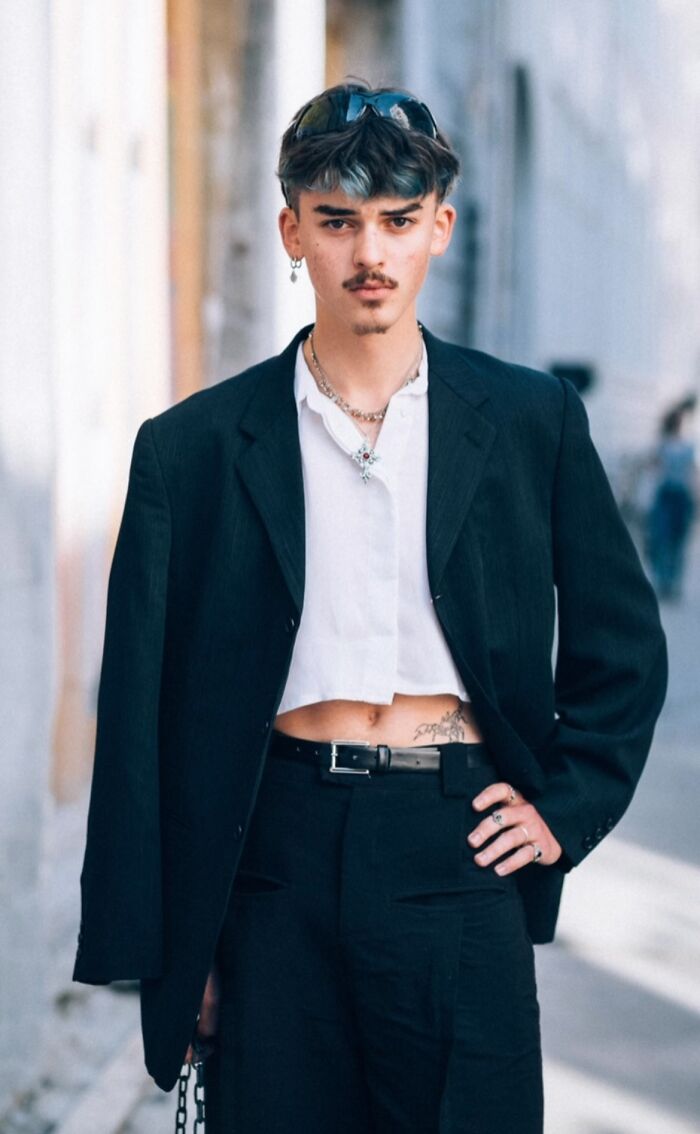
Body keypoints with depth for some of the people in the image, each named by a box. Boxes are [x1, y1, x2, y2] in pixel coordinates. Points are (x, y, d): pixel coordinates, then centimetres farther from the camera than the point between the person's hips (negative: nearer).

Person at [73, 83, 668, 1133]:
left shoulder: (533, 421, 6)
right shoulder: (192, 447, 4)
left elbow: (624, 646, 16)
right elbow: (144, 713, 4)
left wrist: (565, 809, 5)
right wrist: (157, 948, 2)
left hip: (458, 859, 0)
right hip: (275, 861, 0)